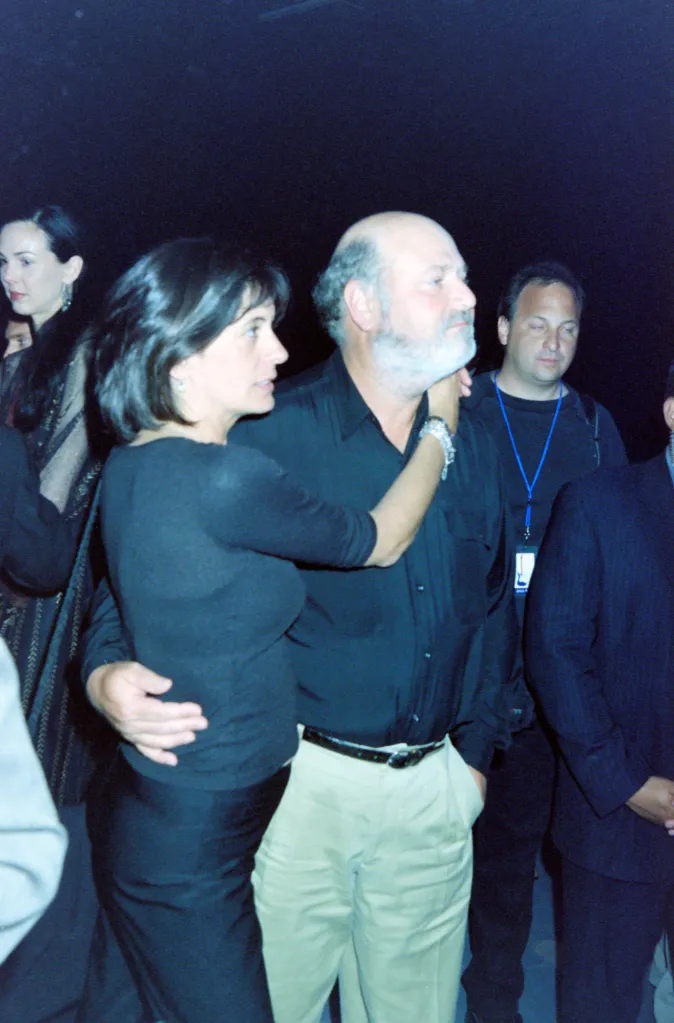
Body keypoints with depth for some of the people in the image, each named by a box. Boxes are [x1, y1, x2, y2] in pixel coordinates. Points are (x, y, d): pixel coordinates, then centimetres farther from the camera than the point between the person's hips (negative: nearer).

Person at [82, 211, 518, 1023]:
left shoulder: (471, 448, 5)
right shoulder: (269, 437, -13)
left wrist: (476, 748, 13)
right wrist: (107, 670, -28)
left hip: (433, 787, 5)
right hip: (299, 783, -4)